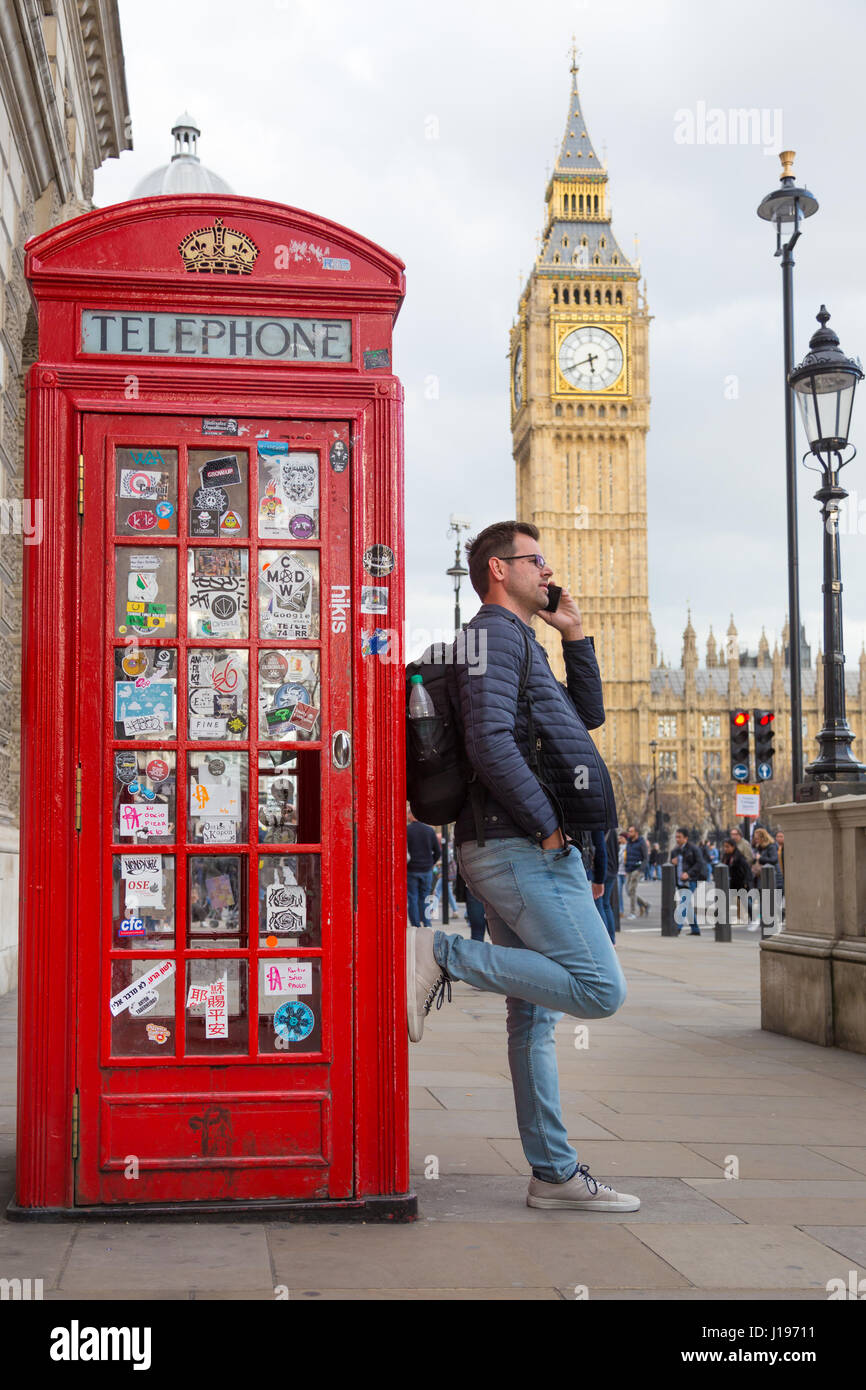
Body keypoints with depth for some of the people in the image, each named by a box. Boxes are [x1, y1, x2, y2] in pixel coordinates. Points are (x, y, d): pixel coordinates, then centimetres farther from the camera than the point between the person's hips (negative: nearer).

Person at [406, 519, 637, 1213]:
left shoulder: (519, 643, 26)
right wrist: (547, 824, -15)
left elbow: (588, 715, 29)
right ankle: (441, 954, -11)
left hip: (523, 851, 10)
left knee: (536, 1014, 9)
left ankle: (556, 1175, 14)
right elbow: (490, 743, -20)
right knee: (599, 989, -14)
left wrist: (576, 637, 20)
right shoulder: (495, 634, -7)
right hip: (522, 849, -10)